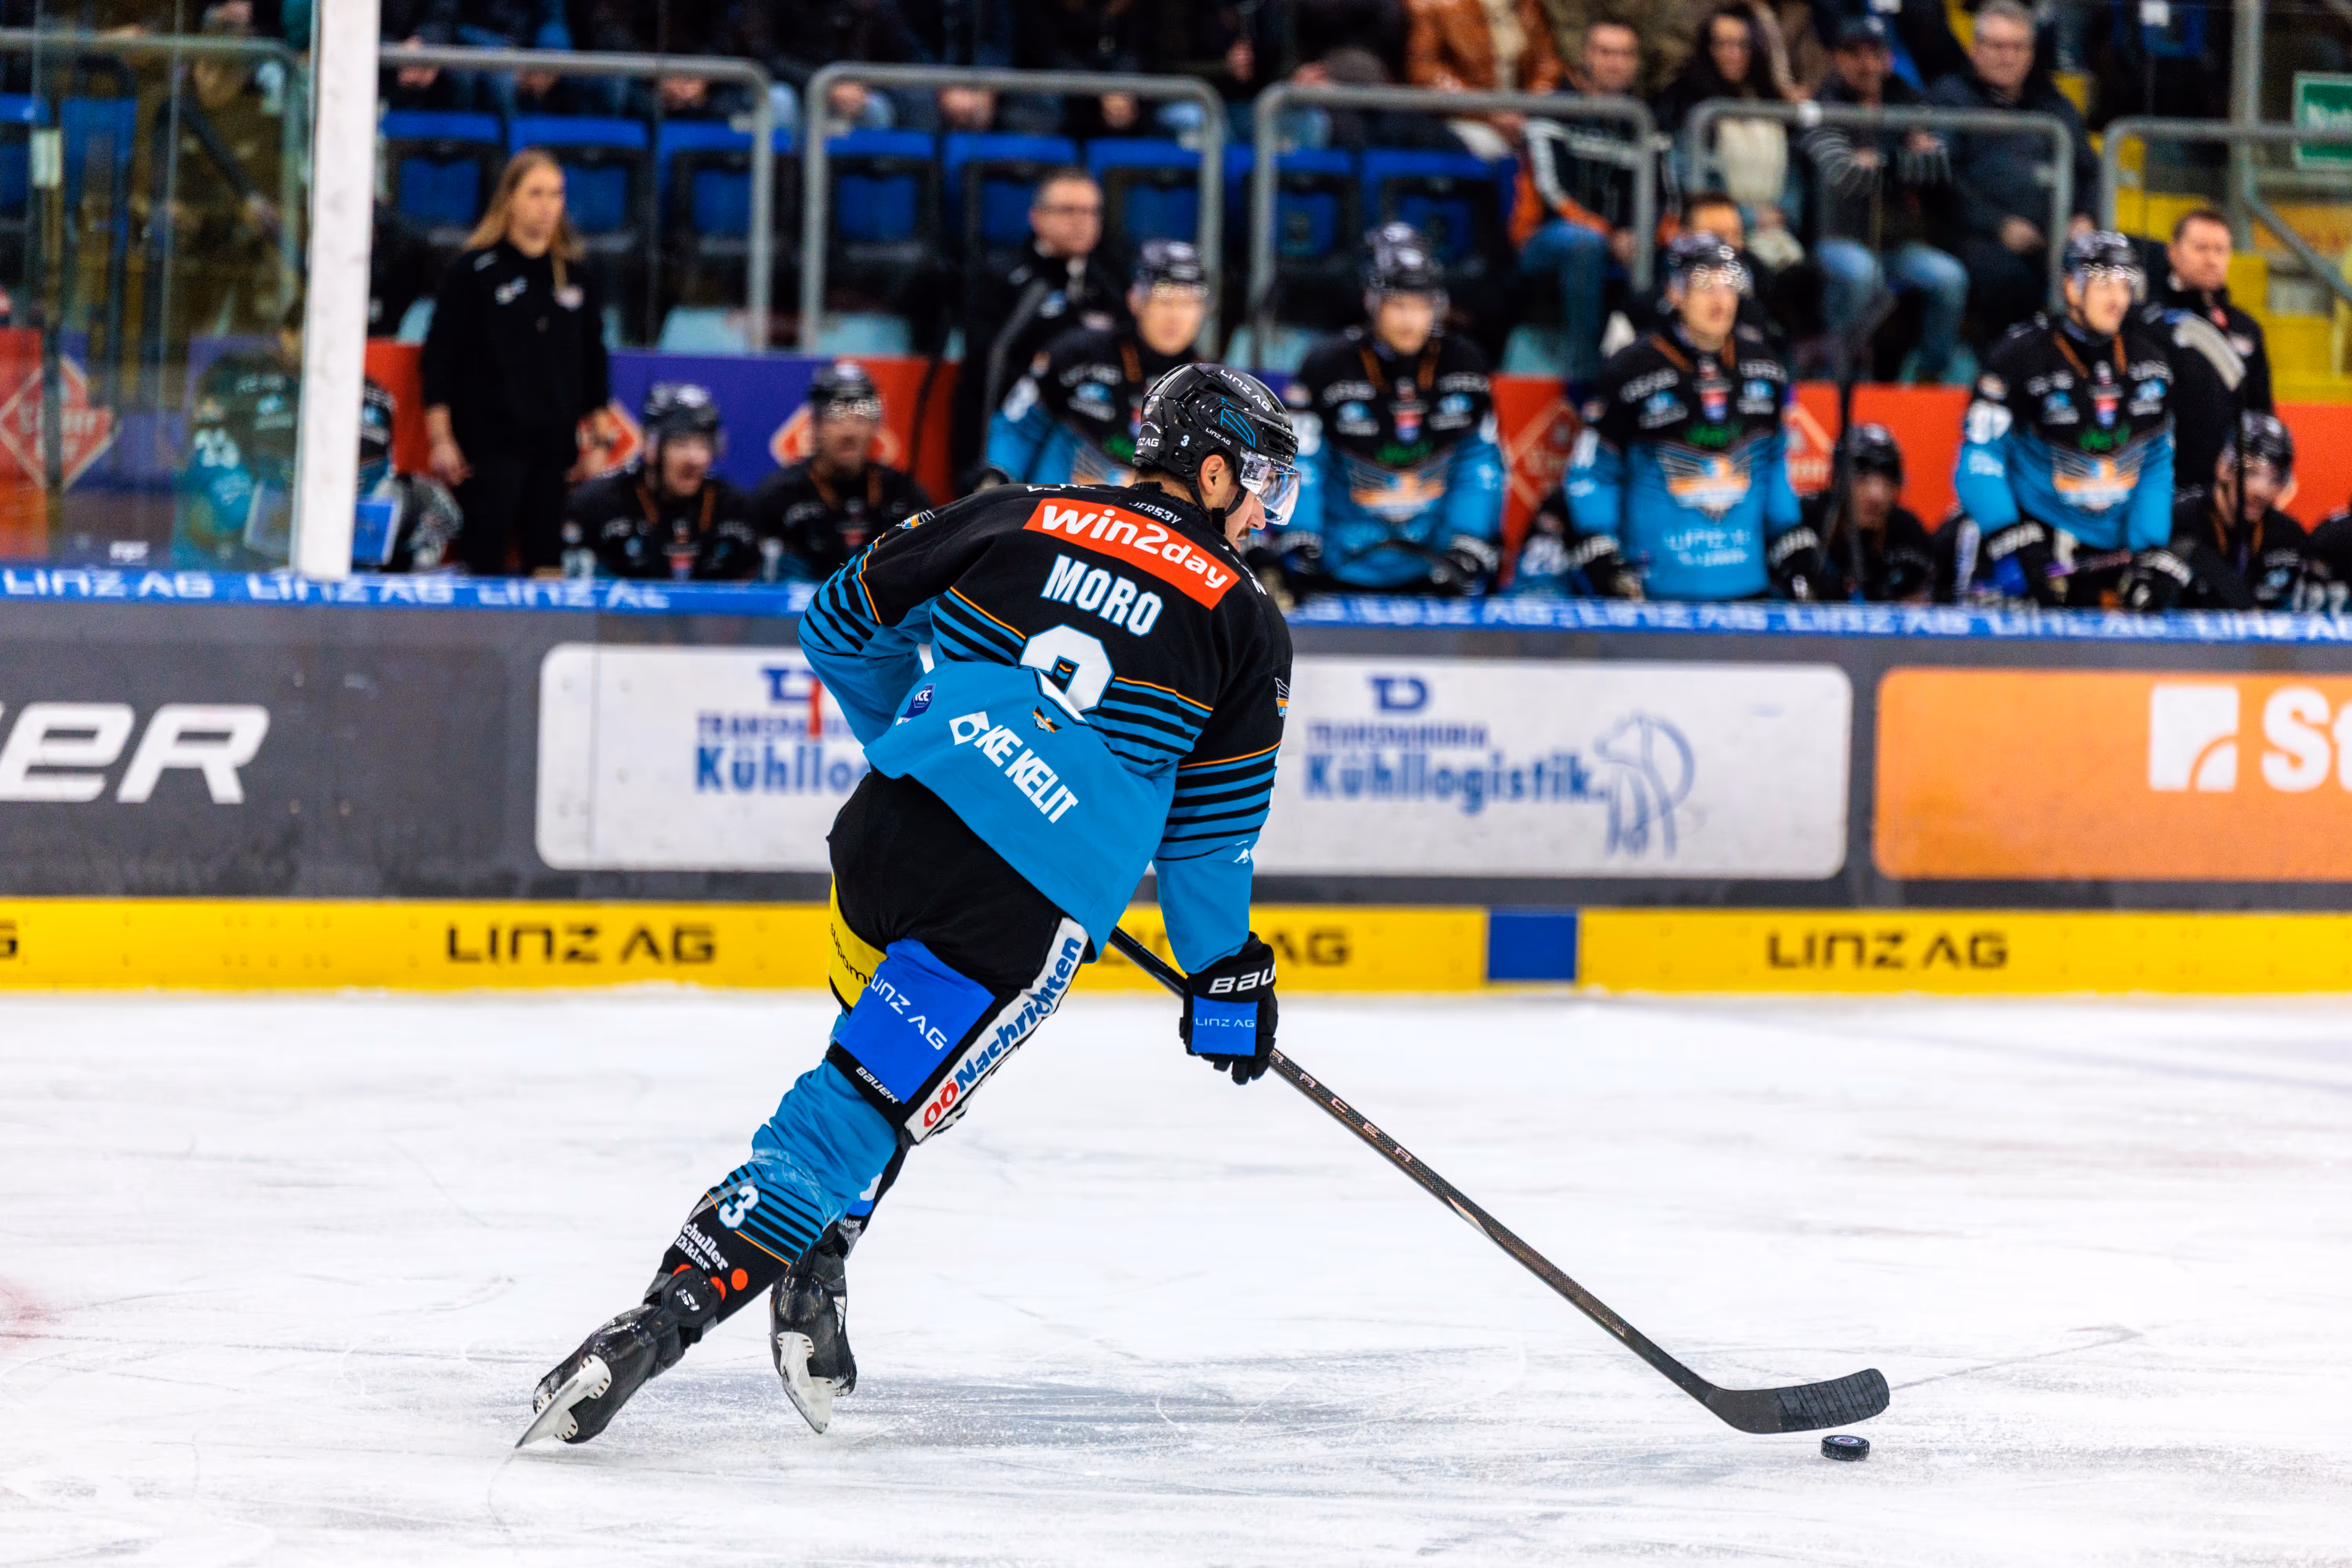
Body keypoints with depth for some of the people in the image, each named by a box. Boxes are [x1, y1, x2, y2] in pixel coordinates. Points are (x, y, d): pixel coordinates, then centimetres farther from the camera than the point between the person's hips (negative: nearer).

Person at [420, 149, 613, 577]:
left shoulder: (576, 279, 13)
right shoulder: (473, 273, -1)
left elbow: (595, 366, 19)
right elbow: (440, 360, -3)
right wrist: (441, 440, -9)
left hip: (555, 446, 4)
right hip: (490, 446, -4)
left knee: (547, 564, 2)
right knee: (486, 562, -8)